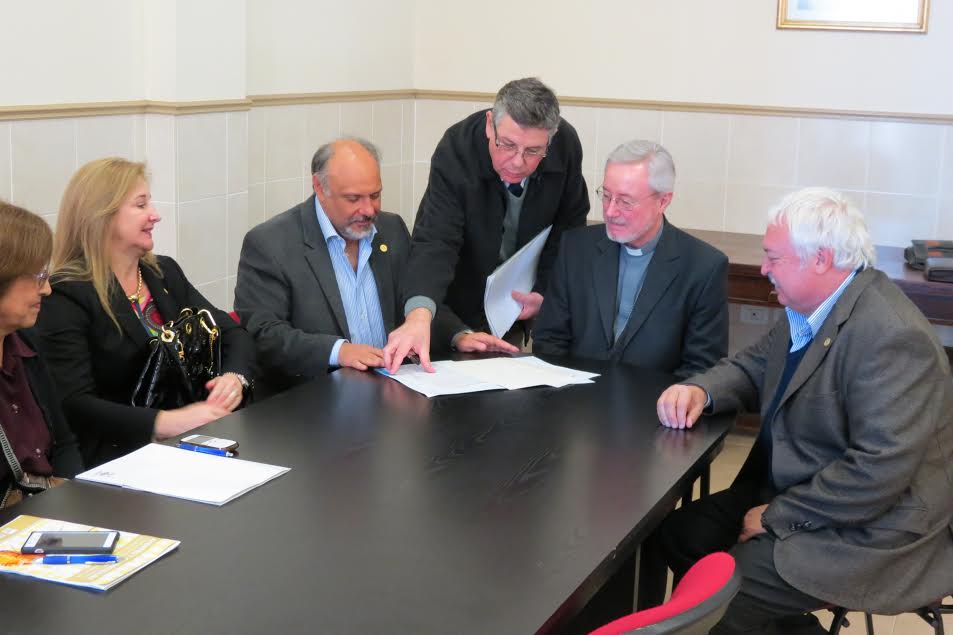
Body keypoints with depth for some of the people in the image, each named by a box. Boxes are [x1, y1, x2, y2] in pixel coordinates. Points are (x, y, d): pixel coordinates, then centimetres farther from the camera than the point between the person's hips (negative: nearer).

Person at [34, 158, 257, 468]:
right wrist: (167, 423, -28)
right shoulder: (66, 297, -8)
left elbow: (234, 335, 11)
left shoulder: (165, 272, 13)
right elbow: (73, 405, -18)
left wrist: (234, 377, -11)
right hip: (123, 454, -6)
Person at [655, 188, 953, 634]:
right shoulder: (807, 312, 2)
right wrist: (700, 390, -8)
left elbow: (879, 471, -30)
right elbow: (753, 366, 14)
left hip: (871, 533, -9)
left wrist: (777, 516, -21)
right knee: (681, 533, 4)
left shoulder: (891, 337, -27)